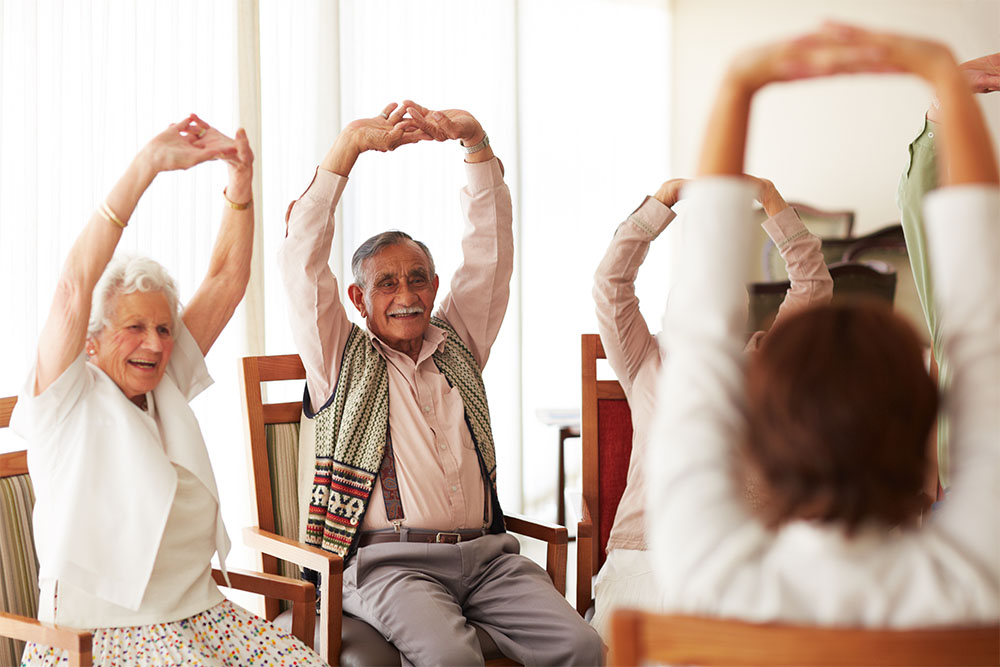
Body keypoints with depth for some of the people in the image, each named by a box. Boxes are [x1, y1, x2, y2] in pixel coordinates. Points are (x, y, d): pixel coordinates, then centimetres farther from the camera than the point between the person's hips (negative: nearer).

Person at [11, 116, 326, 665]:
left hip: (199, 612, 6)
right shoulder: (68, 399, -4)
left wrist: (240, 177, -3)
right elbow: (74, 286, -20)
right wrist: (148, 164, -22)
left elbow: (227, 279, 10)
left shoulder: (166, 386, 12)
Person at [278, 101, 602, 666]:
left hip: (486, 553, 4)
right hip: (390, 560, -4)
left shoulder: (458, 344, 21)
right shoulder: (342, 358, 12)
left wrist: (475, 140, 8)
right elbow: (303, 259, 2)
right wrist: (349, 144, -2)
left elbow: (490, 252, 18)